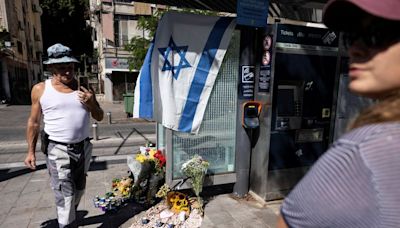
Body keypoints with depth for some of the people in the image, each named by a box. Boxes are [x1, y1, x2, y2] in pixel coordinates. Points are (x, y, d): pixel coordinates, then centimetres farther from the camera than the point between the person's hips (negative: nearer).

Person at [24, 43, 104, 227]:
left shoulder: (84, 88, 2)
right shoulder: (40, 89, -4)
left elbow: (99, 117, 7)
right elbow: (34, 122, 4)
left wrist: (91, 103, -13)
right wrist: (31, 151, 4)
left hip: (83, 147, 4)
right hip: (58, 150, -4)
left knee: (79, 188, 21)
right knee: (65, 195, -6)